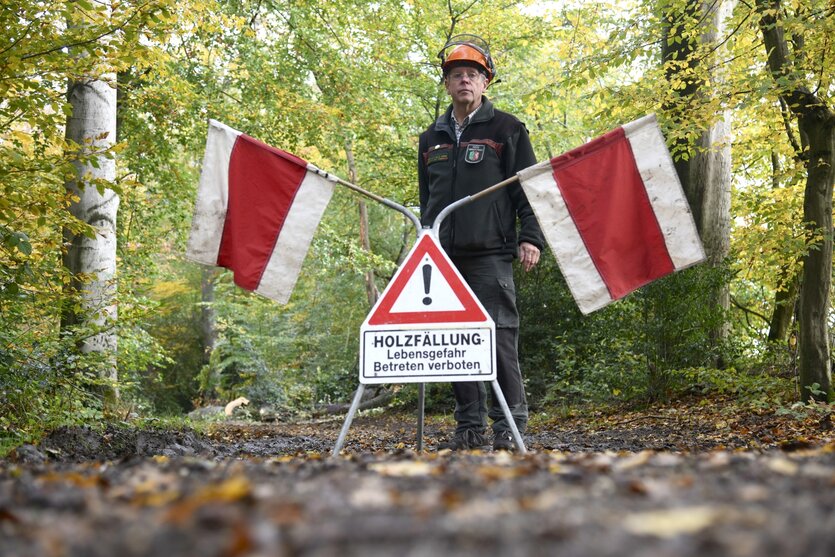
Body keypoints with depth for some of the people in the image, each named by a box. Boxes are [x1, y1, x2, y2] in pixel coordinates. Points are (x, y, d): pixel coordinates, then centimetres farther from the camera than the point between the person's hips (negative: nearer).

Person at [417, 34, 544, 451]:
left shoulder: (506, 129, 6)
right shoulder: (431, 139, 20)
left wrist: (530, 237, -8)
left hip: (491, 253, -5)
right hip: (444, 257, 5)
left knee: (499, 337, -8)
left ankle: (510, 425, -4)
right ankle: (470, 428, 10)